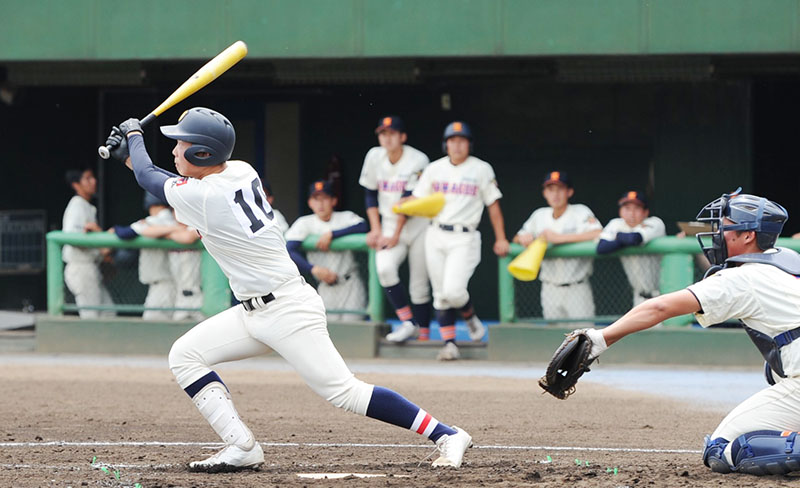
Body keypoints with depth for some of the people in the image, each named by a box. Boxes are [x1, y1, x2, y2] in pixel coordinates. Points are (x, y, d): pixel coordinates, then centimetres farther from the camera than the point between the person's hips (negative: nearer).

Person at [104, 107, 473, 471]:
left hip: (288, 311, -10)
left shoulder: (203, 196, -18)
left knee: (342, 392, -13)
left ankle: (447, 435, -9)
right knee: (184, 356, 3)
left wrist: (134, 135, 19)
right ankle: (242, 447, -2)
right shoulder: (240, 172, 6)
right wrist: (131, 158, 22)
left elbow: (149, 178, 1)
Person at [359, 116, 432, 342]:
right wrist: (375, 228, 0)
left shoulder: (418, 160, -13)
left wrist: (396, 235, -16)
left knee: (419, 284, -4)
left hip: (418, 224, -3)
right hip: (389, 223, 3)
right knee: (384, 268, -24)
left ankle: (423, 333, 5)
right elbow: (370, 194, 9)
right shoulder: (374, 157, 0)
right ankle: (408, 322, -18)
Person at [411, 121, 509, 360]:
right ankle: (449, 343, 8)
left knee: (453, 291, -17)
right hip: (436, 237, 4)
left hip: (464, 238, -4)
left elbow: (493, 204, 4)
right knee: (441, 295, 3)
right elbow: (416, 201, 10)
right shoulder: (434, 169, 9)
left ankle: (470, 316, 14)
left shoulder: (481, 170, 2)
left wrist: (500, 239, 1)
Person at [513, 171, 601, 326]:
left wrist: (559, 238, -24)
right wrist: (523, 238, -5)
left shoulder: (580, 212, -6)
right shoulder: (539, 216, 9)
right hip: (550, 289, 4)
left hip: (577, 290, -4)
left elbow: (599, 234, -24)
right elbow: (518, 239, 22)